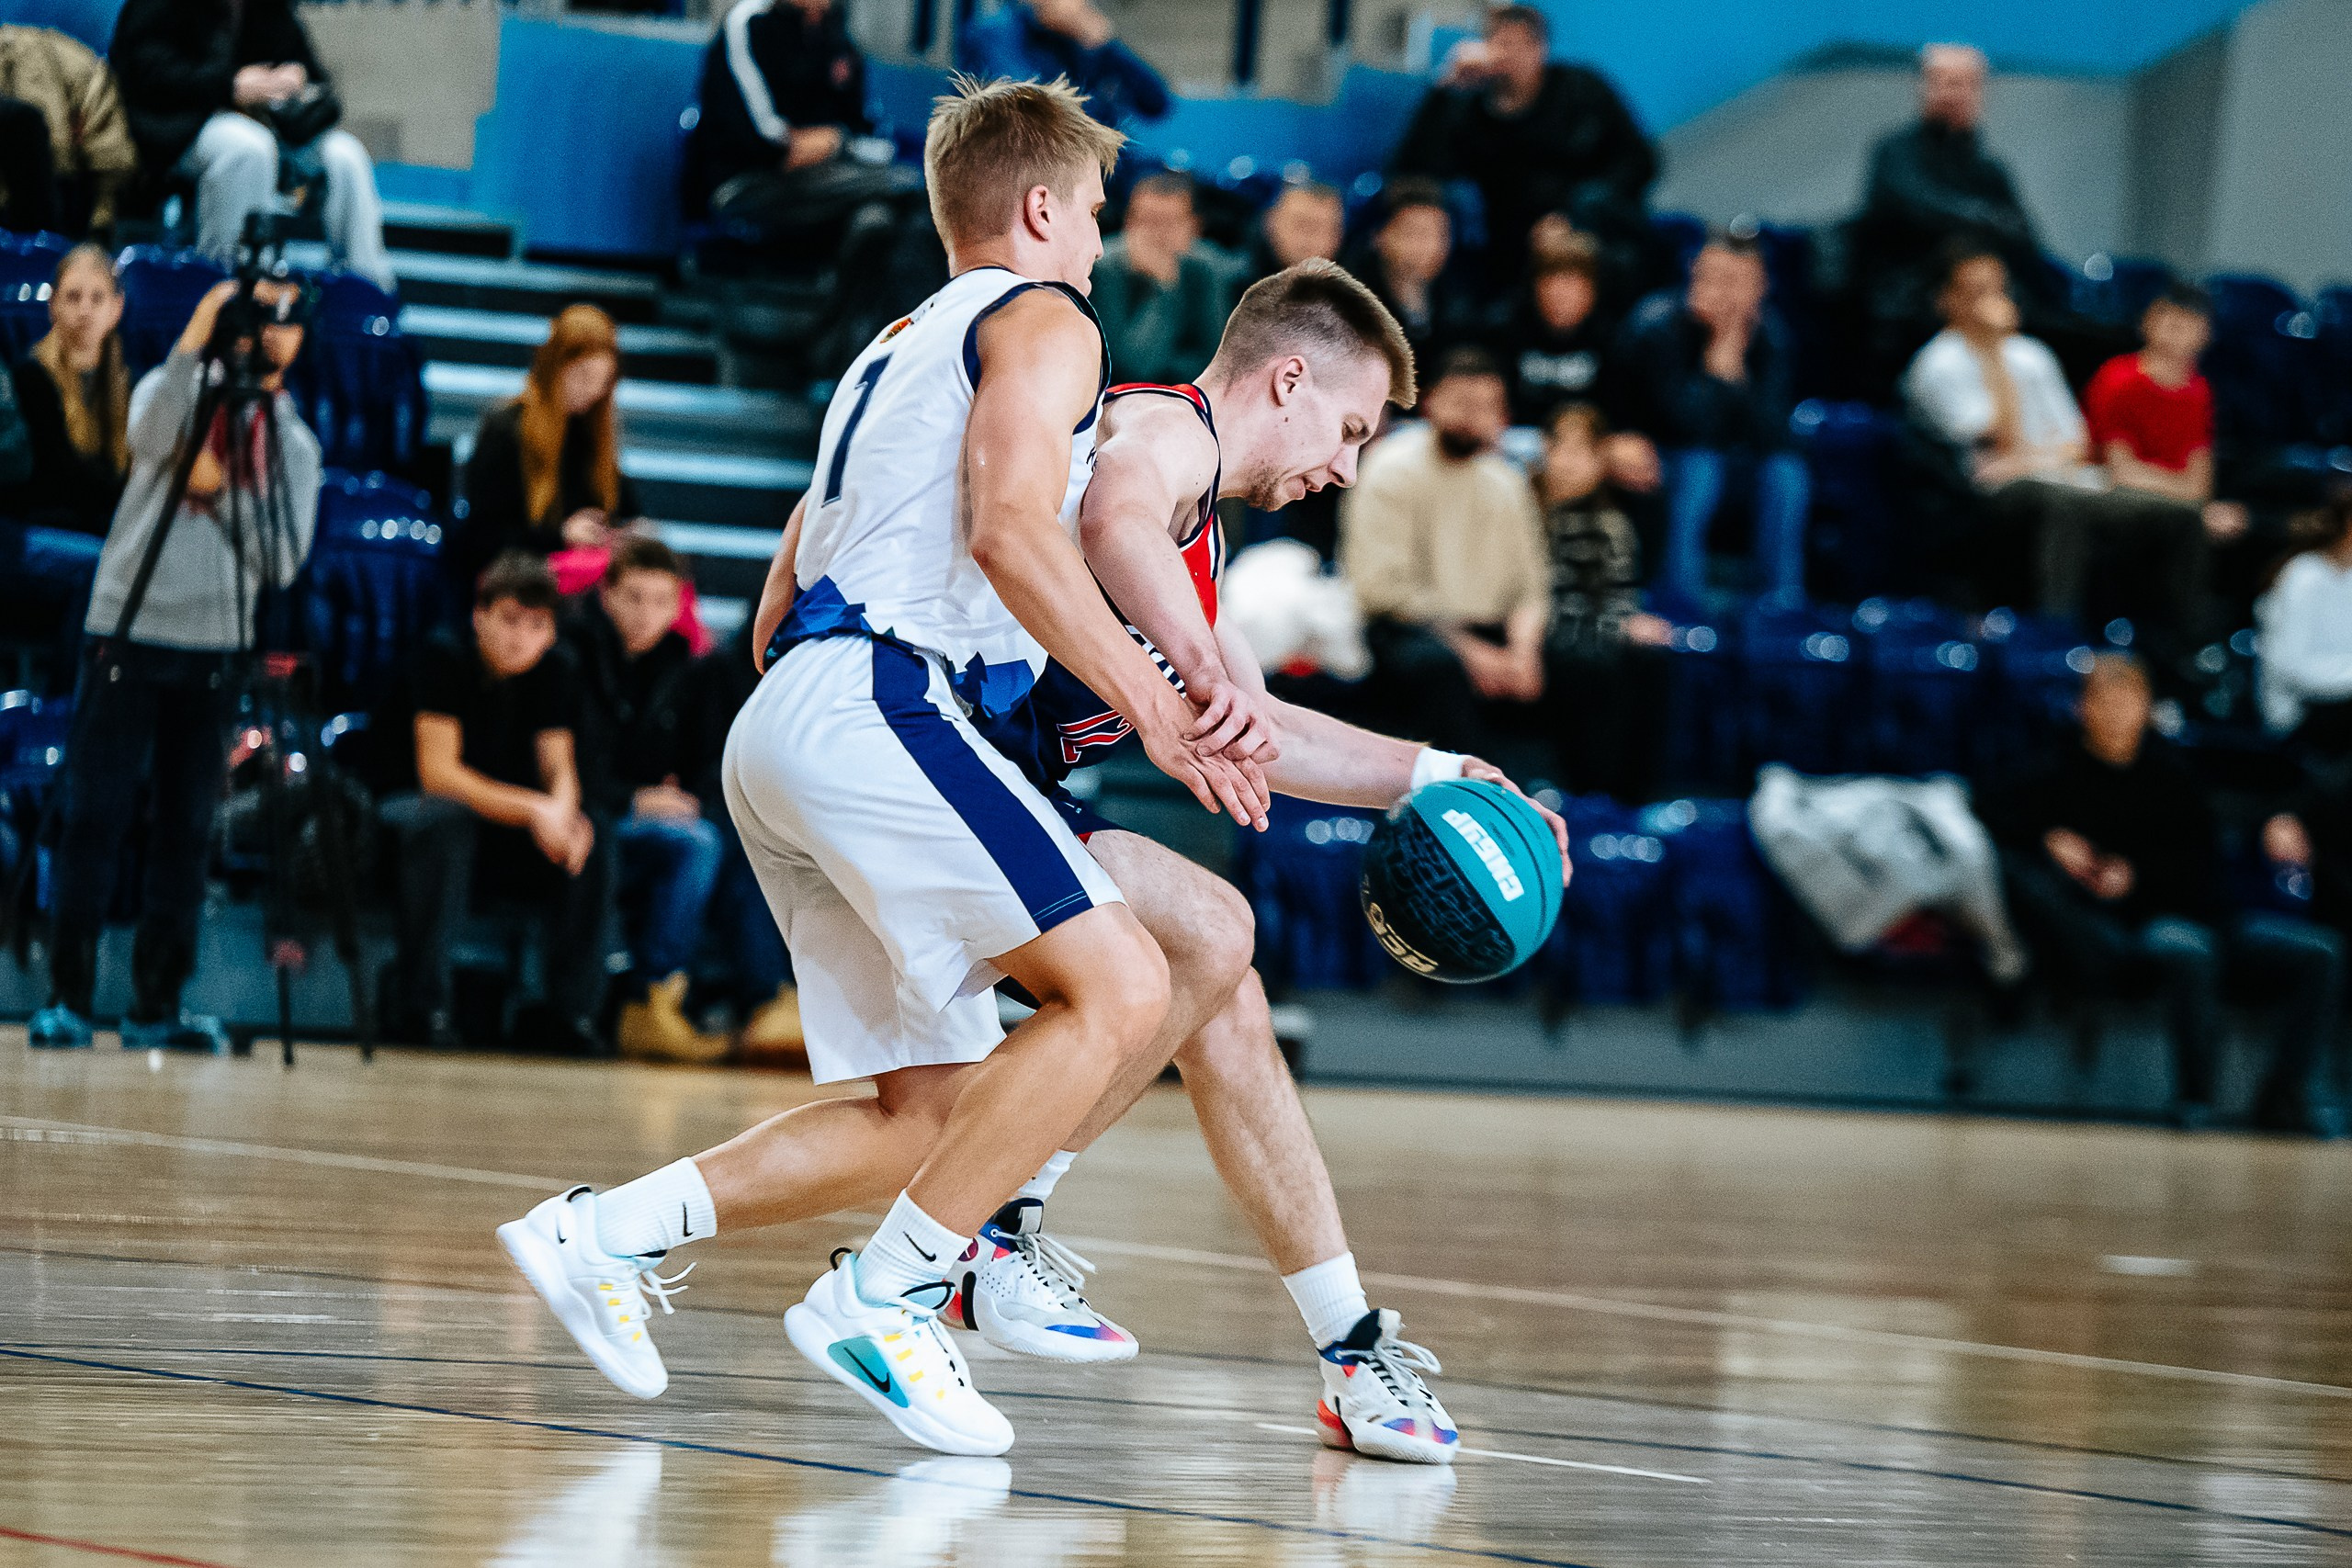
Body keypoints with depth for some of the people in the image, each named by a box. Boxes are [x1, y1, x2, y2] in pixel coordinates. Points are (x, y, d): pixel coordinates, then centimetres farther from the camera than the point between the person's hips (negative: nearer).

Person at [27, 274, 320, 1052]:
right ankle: (67, 1000, -5)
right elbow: (153, 434, -22)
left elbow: (282, 562, -1)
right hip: (127, 632, -3)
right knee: (95, 817, -6)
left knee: (186, 832, 3)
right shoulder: (177, 394, 4)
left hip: (214, 646, 3)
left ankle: (156, 1008, 8)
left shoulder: (294, 445, 10)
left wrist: (223, 488, -12)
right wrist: (205, 322, -27)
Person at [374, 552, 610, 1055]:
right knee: (446, 820, -39)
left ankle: (574, 1017, -15)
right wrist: (533, 810, -35)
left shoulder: (555, 669, -4)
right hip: (410, 805, -5)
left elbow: (559, 768, -6)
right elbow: (437, 772, -26)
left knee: (587, 844, -22)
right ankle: (419, 1008, -33)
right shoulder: (444, 656, -20)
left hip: (503, 820, 5)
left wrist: (562, 812, -31)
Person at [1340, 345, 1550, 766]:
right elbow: (1380, 586, -11)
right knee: (1438, 663, -40)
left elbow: (1529, 586, 15)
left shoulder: (1505, 482, 15)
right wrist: (1466, 646, -17)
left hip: (1487, 639, 6)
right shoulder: (1393, 470, -3)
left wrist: (1522, 647, -8)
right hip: (1404, 632, -6)